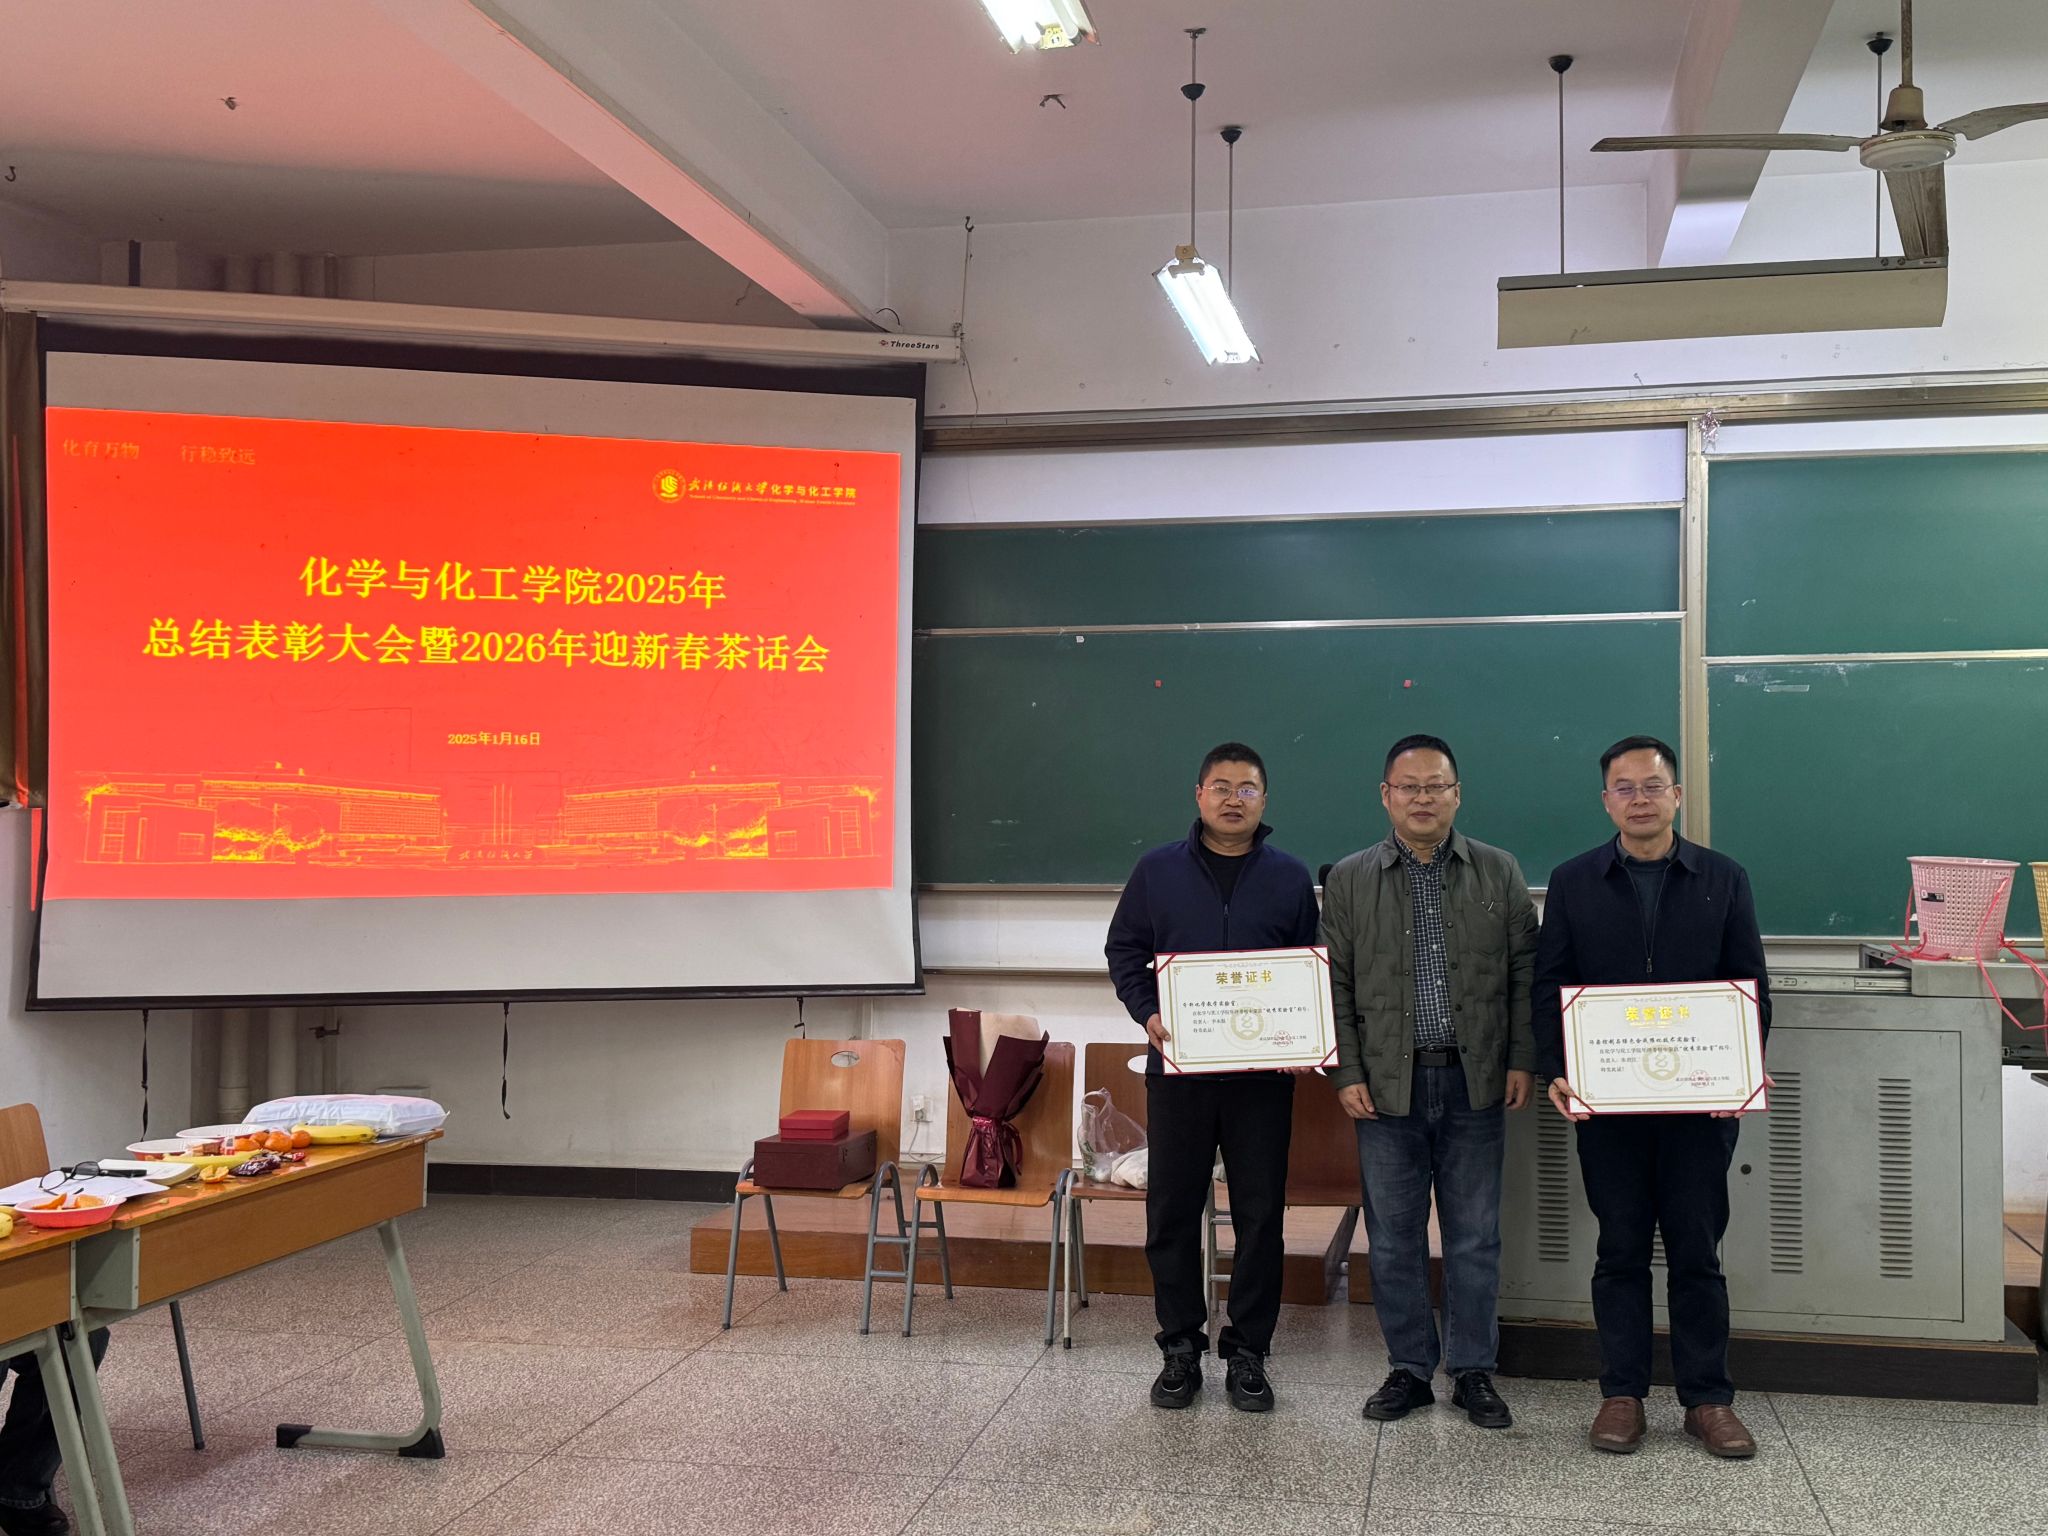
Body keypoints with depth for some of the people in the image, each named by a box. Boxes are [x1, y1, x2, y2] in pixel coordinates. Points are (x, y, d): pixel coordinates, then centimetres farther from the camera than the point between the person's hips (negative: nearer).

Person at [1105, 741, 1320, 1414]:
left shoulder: (1291, 877, 6)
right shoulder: (1157, 871, 5)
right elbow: (1124, 950, 9)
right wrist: (1147, 1013, -7)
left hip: (1263, 1074, 0)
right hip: (1178, 1068, 0)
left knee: (1260, 1214, 5)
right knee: (1172, 1211, 5)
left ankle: (1247, 1352, 17)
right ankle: (1180, 1347, 18)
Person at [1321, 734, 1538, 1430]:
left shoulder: (1499, 872, 6)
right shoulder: (1349, 880, 5)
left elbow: (1524, 973, 6)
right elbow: (1335, 986, 4)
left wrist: (1522, 1060, -1)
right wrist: (1346, 1074, -3)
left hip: (1475, 1082, 0)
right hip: (1388, 1084, 0)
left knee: (1474, 1236, 6)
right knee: (1394, 1236, 6)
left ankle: (1474, 1371, 19)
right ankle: (1409, 1368, 19)